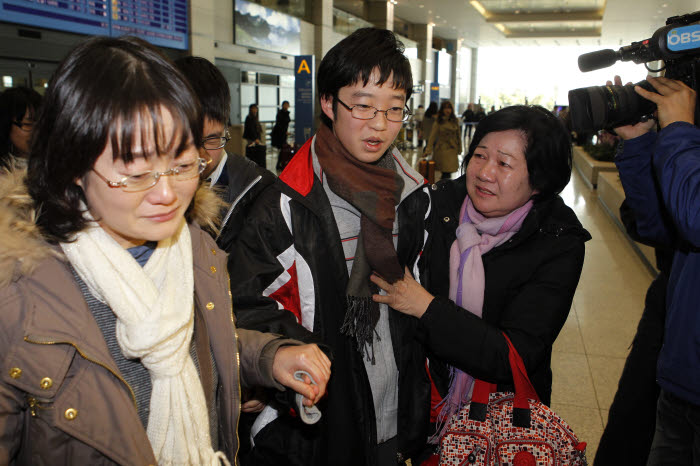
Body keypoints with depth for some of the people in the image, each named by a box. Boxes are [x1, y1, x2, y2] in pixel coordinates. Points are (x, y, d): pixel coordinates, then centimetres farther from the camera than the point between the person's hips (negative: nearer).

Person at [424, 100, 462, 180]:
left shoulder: (455, 121, 6)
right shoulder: (438, 122, -3)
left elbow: (458, 135, 13)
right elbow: (432, 136, -6)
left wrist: (459, 149, 11)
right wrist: (428, 150, -15)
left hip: (452, 150, 3)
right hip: (442, 150, -3)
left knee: (448, 172, -4)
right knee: (446, 172, -9)